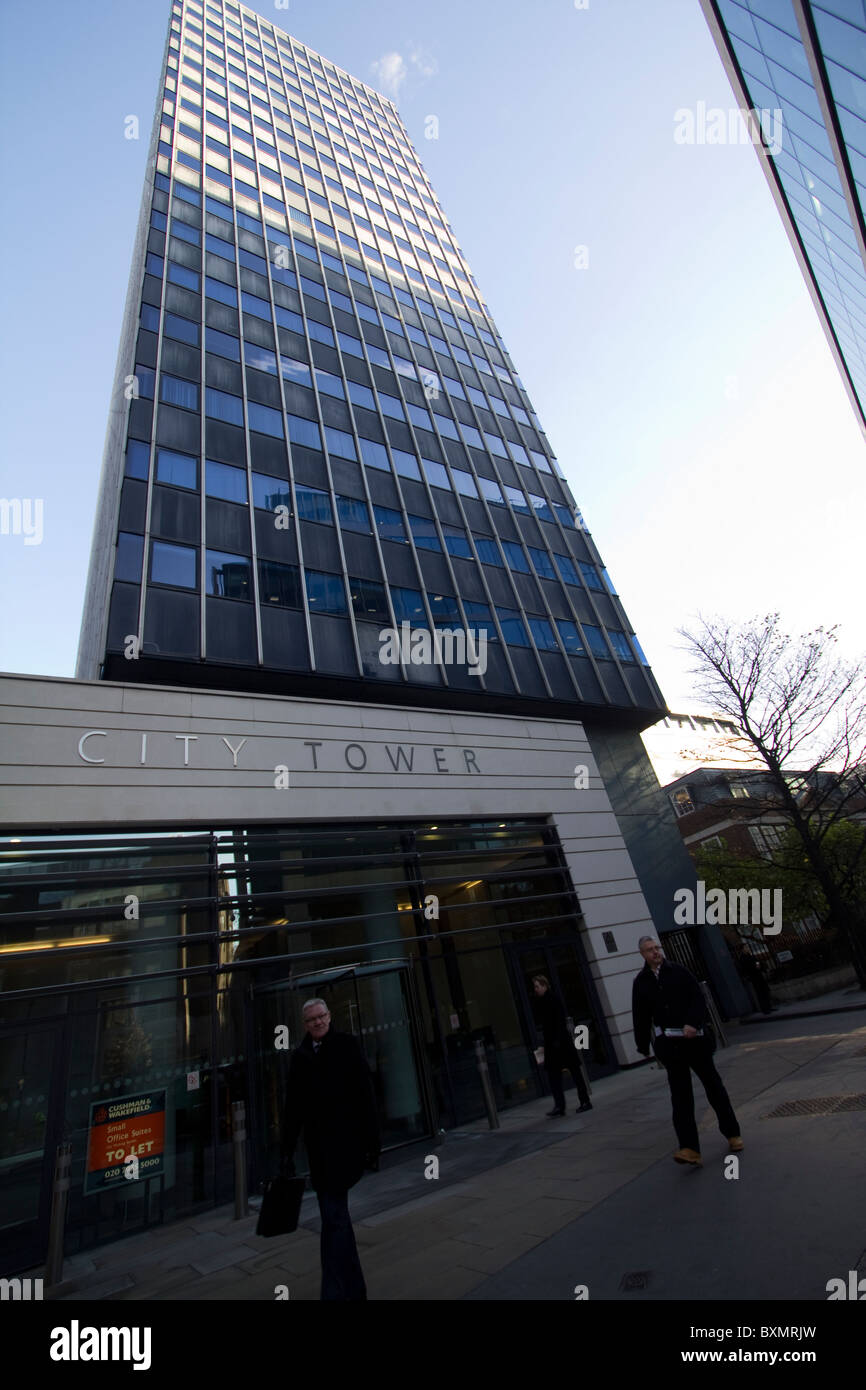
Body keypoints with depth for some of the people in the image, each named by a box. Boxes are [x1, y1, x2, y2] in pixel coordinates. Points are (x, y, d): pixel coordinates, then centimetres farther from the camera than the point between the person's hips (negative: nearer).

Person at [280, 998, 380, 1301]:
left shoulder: (346, 1045, -6)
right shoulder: (299, 1056, 5)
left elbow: (365, 1095, -7)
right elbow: (292, 1108, 9)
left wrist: (372, 1142, -9)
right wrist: (287, 1153, 7)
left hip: (346, 1143, -5)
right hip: (318, 1147, 5)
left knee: (333, 1214, -7)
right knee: (335, 1215, 15)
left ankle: (334, 1292, 6)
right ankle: (353, 1288, 33)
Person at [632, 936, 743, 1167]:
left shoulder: (679, 971, -2)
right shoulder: (641, 982, 2)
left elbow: (698, 999, -6)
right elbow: (640, 1017, 7)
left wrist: (693, 1023, -20)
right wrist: (643, 1046, 9)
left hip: (694, 1037, 0)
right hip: (669, 1042, 1)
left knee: (713, 1085, 13)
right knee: (680, 1094, -3)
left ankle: (732, 1134, 32)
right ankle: (690, 1149, -2)